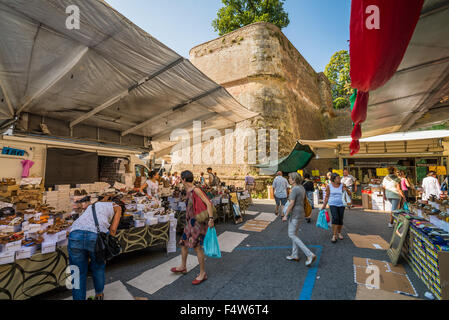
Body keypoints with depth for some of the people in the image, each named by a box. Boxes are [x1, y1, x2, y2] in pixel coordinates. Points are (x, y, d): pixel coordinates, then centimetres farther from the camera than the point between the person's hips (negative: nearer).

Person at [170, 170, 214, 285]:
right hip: (191, 221, 9)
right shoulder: (188, 191, 9)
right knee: (183, 242, 18)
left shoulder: (196, 190, -19)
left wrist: (211, 218, -28)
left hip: (199, 221, -9)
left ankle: (202, 273, 11)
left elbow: (208, 203, -23)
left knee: (197, 246, -6)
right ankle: (183, 267, 39)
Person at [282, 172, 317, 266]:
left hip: (294, 214, -10)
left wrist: (285, 215, -17)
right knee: (294, 234, 18)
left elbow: (291, 204, -23)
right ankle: (294, 255, 27)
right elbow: (303, 200, 16)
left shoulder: (294, 189, -21)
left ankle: (310, 255, -3)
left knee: (292, 235, -1)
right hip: (300, 212, 10)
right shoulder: (301, 188, 8)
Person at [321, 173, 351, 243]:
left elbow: (349, 194, 0)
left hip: (341, 205, 2)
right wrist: (324, 205, -2)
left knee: (340, 220, 6)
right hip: (333, 205, -2)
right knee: (335, 218, -19)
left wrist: (345, 189, -19)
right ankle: (334, 235, -12)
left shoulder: (342, 185, 0)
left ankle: (339, 233, 31)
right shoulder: (329, 186, -3)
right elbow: (327, 196, 2)